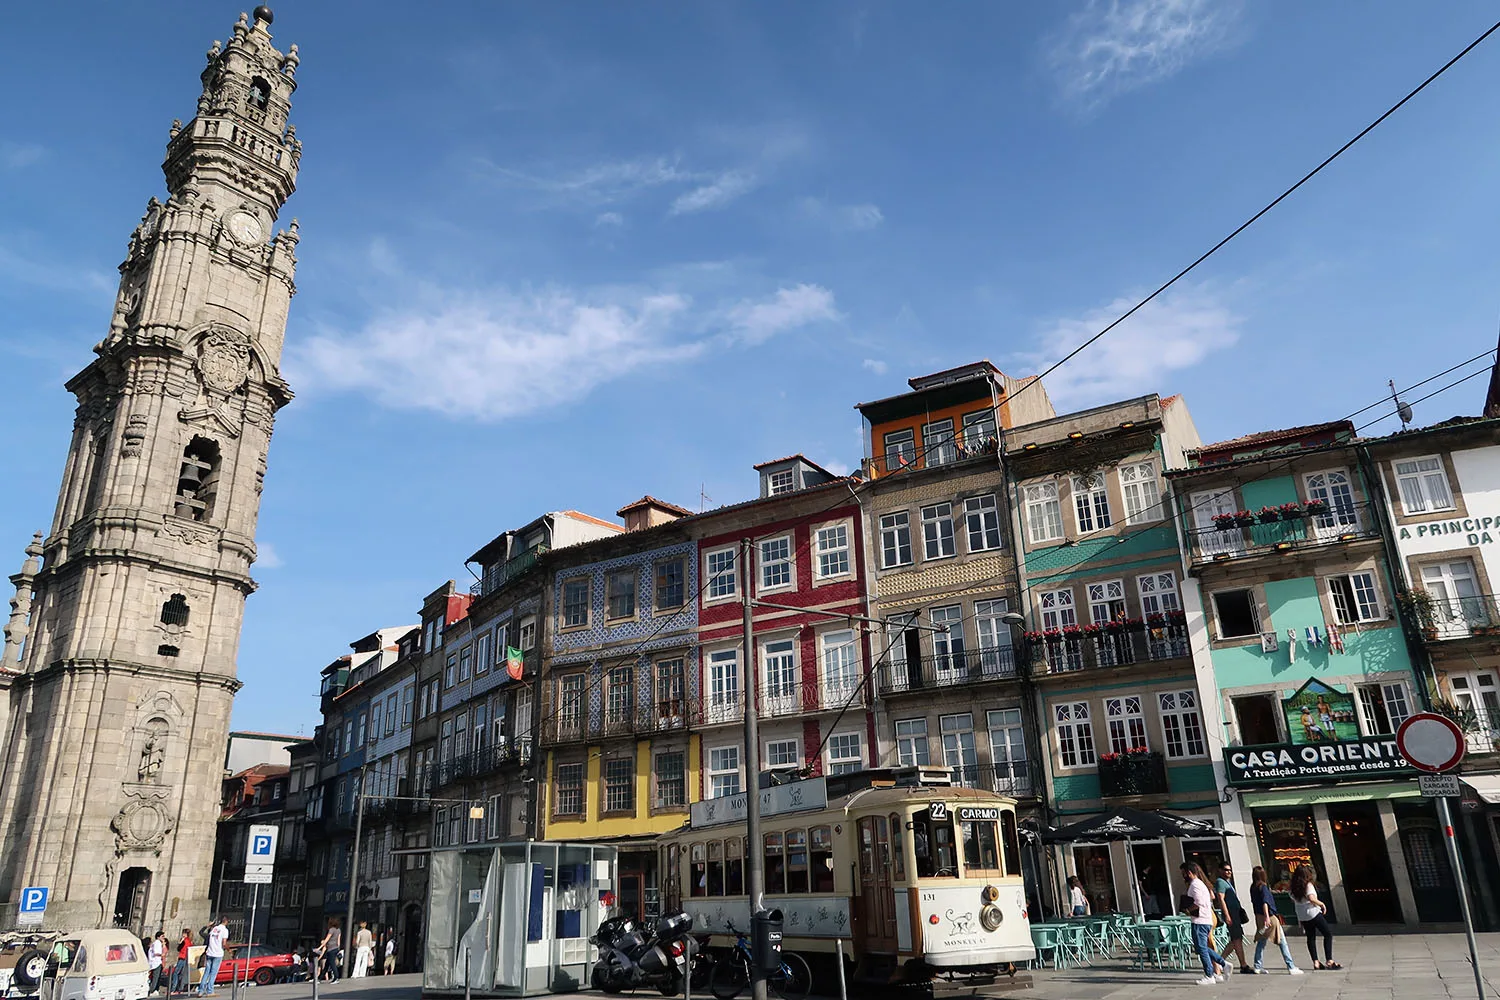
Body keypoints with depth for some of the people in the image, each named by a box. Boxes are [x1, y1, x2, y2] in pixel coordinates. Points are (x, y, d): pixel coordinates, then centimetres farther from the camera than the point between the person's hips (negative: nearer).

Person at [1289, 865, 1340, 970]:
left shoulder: (1294, 887, 4)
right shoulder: (1308, 885, -15)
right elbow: (1312, 898, -26)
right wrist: (1322, 904, -13)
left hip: (1302, 916, 6)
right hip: (1313, 913, -6)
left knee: (1311, 937, 14)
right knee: (1328, 934, 5)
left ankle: (1315, 962, 12)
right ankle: (1329, 961, -1)